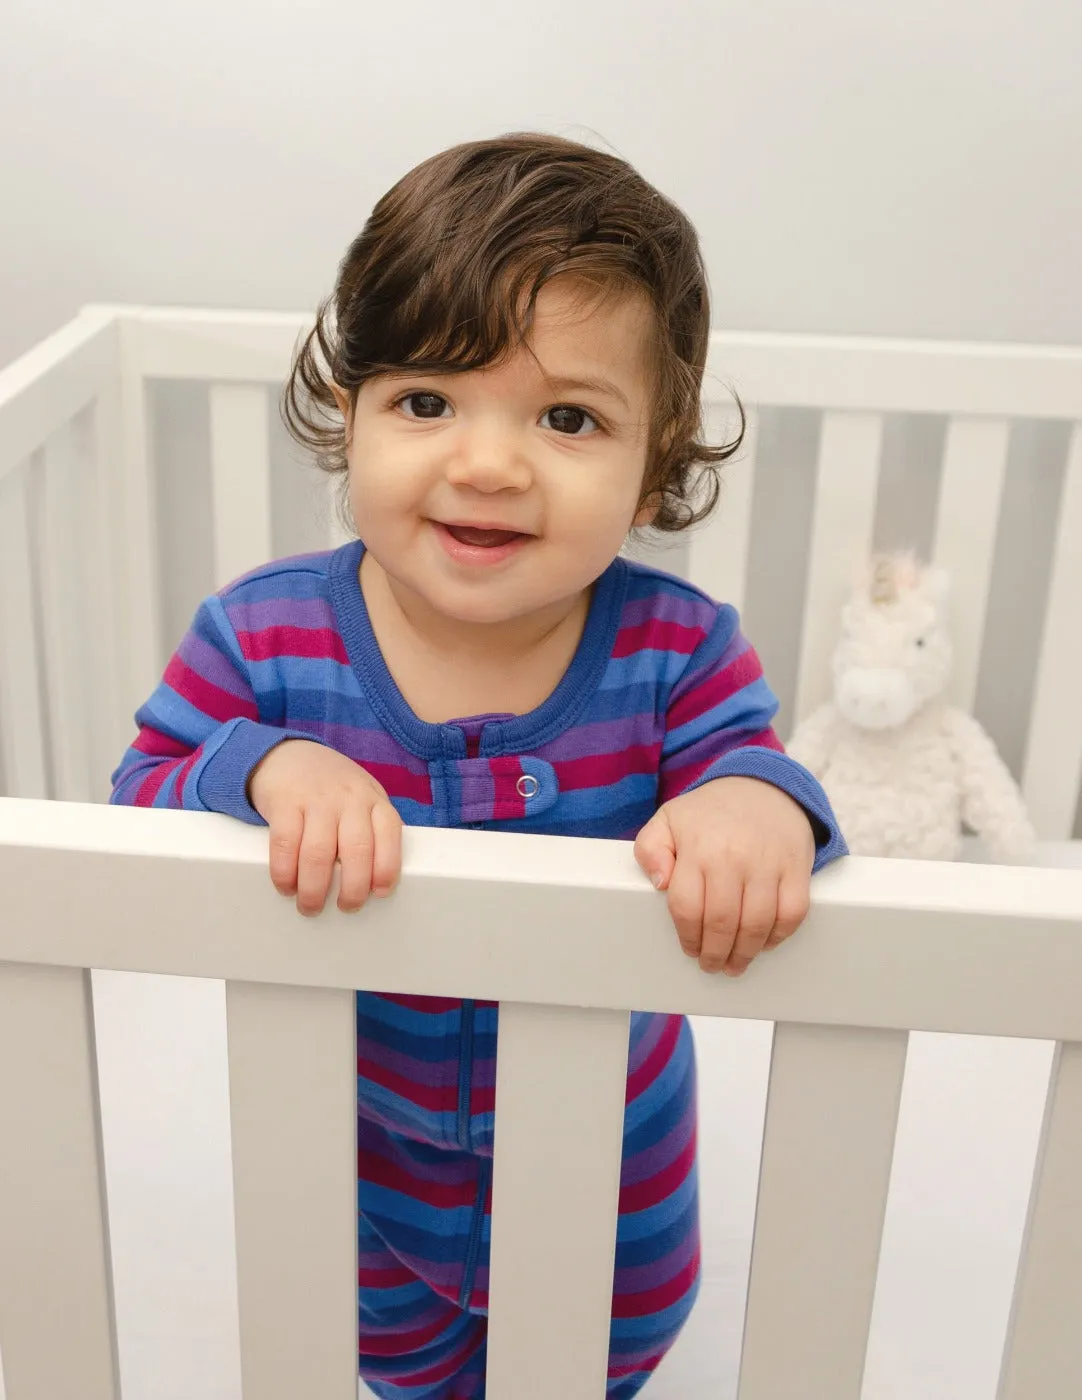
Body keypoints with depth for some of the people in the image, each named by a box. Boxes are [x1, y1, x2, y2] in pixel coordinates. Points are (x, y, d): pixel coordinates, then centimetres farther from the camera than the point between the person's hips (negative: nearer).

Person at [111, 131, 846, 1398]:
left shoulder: (678, 652, -24)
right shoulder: (260, 639, -23)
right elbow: (141, 808, -19)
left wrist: (757, 802, -46)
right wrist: (262, 772, -41)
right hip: (364, 1142, 1)